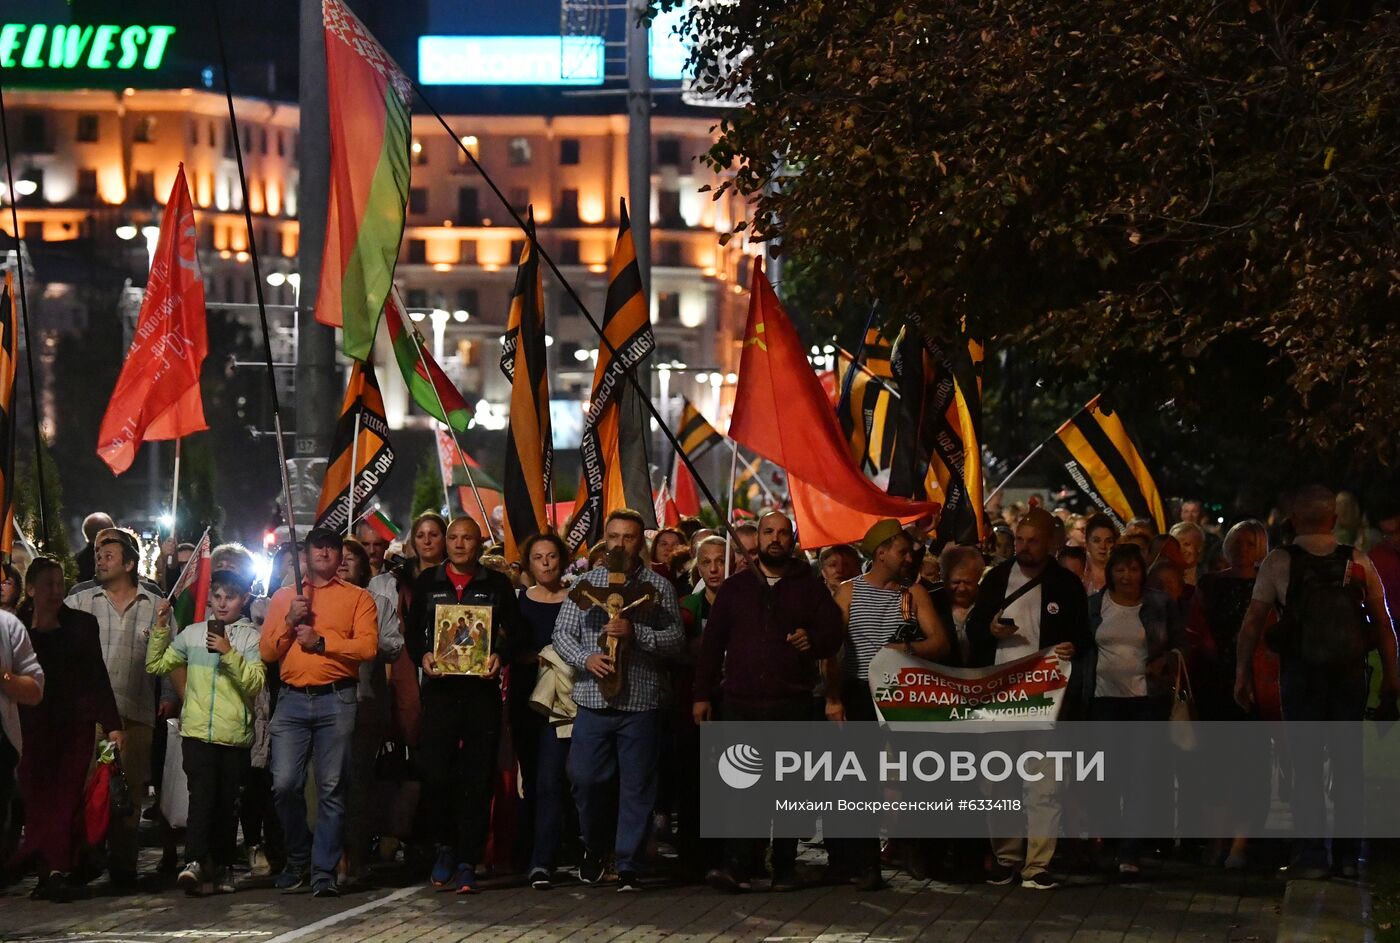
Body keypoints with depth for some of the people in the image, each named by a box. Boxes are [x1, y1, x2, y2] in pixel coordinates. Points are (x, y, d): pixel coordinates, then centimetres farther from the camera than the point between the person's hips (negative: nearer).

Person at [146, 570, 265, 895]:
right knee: (202, 793, -15)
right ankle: (195, 862, -22)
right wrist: (160, 628, 6)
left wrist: (229, 653, -18)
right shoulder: (192, 633, 11)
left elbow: (255, 683, -10)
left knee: (227, 802, 7)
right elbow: (156, 665, 15)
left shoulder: (251, 637, 2)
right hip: (198, 730, 1)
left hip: (235, 734, -1)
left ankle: (222, 867, 17)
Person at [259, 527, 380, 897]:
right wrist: (290, 622, -3)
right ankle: (298, 860, 14)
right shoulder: (283, 597, 19)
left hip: (336, 700, -2)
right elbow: (267, 651, 11)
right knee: (285, 784, -6)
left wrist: (321, 641, -9)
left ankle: (324, 871, 1)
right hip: (292, 700, 2)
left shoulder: (357, 598, 10)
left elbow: (368, 646, -4)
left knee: (332, 789, -4)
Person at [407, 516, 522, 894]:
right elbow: (412, 632, 12)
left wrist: (500, 655, -10)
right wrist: (423, 656, -8)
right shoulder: (427, 582, 12)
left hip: (482, 690, 0)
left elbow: (515, 631, 9)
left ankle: (466, 864, 2)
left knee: (477, 780, -1)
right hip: (439, 689, 0)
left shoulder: (497, 584, 10)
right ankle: (447, 845, 13)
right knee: (435, 773, -9)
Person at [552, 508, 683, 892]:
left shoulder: (658, 587, 5)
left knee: (637, 787, 1)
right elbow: (562, 633, 7)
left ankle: (629, 865, 9)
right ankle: (594, 849, 26)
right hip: (593, 701, 1)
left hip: (640, 703, -1)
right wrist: (586, 658, -12)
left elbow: (676, 639, -2)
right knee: (585, 779, 2)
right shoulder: (586, 582, 10)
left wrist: (635, 632, -17)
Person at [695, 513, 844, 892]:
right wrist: (702, 694, 7)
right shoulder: (735, 587, 12)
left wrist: (814, 641, -17)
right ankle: (736, 865, -13)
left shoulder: (808, 587, 10)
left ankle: (785, 868, 10)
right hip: (741, 702, 0)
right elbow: (712, 643, 12)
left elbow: (835, 632, 6)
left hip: (792, 704, 0)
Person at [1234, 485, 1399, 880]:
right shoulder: (1358, 562, 3)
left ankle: (1311, 856, 2)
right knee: (1348, 762, 11)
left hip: (1300, 673, -2)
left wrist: (1242, 673, 4)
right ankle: (1348, 854, 14)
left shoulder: (1278, 562, -2)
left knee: (1306, 764, 4)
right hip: (1350, 673, 2)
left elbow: (1252, 623, -4)